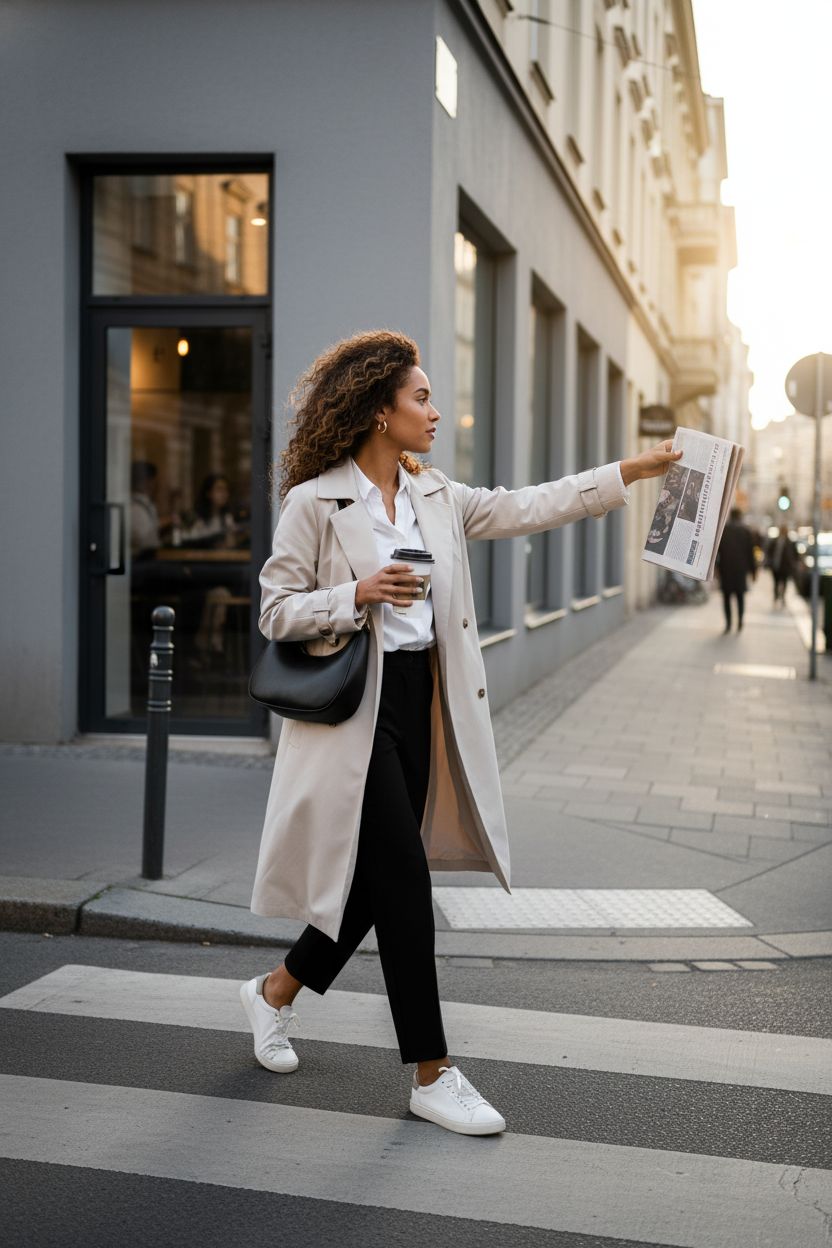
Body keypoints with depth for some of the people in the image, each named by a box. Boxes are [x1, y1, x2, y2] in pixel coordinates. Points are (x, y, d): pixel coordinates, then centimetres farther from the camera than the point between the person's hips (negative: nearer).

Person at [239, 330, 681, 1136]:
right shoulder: (314, 502, -8)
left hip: (420, 699, 7)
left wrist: (635, 470, 3)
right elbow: (276, 610, -7)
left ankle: (275, 991, 35)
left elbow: (530, 507, 7)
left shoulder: (435, 499, 11)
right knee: (405, 880, -8)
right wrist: (358, 595, -22)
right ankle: (432, 1076, 2)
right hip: (353, 706, -7)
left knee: (376, 879, 11)